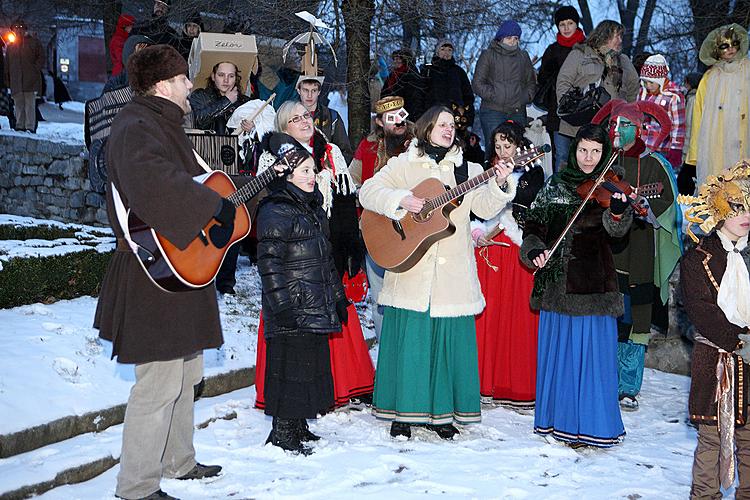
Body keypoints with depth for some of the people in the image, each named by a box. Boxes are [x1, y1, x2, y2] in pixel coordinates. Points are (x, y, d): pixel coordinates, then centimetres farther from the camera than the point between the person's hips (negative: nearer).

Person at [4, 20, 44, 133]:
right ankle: (20, 126, 9)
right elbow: (7, 64, 17)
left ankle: (30, 127, -9)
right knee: (18, 104, 5)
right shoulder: (11, 46, 17)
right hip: (16, 81, 4)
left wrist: (35, 70, -8)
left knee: (30, 103, -7)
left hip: (30, 80, -4)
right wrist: (7, 81, 8)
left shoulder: (33, 42, 7)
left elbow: (41, 57, 5)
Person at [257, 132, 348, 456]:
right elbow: (270, 262, -18)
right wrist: (283, 306, -22)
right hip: (292, 312, -9)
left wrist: (338, 296, 22)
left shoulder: (312, 207, 17)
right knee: (291, 366, -5)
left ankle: (298, 425, 25)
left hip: (316, 308, 9)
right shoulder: (275, 212, -12)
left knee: (313, 364, 13)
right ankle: (282, 432, 3)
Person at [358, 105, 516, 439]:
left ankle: (442, 413, 15)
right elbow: (367, 192, -2)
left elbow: (485, 208, 0)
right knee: (408, 339, 0)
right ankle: (402, 412, 11)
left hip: (453, 273, 2)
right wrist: (401, 200, -16)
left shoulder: (469, 170, 13)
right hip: (411, 271, -2)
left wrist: (500, 185, -18)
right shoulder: (403, 165, 7)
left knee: (450, 341, 4)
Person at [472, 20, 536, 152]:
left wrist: (525, 98, 5)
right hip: (492, 111, -4)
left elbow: (531, 83, 24)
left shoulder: (523, 56, 18)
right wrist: (495, 97, -11)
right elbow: (478, 84, 0)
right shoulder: (488, 55, 6)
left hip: (517, 113, 4)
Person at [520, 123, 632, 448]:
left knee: (594, 354, -2)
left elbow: (618, 231, -16)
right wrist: (534, 250, -14)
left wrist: (618, 212, -38)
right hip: (557, 282, 3)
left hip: (594, 284, -3)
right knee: (558, 351, 10)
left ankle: (593, 424, 8)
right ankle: (558, 418, 22)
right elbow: (535, 224, 6)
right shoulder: (556, 185, 8)